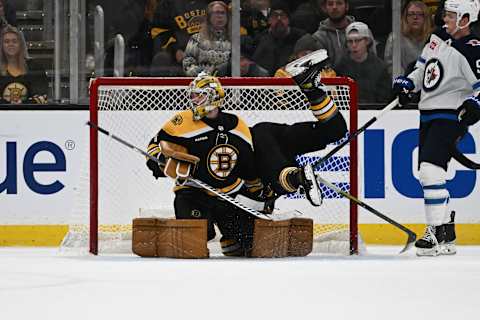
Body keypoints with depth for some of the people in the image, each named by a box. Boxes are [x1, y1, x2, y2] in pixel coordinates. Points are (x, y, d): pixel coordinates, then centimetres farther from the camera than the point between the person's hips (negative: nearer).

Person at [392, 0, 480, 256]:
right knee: (426, 173, 13)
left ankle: (440, 237, -19)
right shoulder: (439, 37, 9)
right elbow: (424, 68, 23)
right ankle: (446, 225, 26)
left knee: (431, 171, -20)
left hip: (450, 117, -9)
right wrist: (407, 83, 8)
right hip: (428, 114, 9)